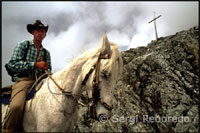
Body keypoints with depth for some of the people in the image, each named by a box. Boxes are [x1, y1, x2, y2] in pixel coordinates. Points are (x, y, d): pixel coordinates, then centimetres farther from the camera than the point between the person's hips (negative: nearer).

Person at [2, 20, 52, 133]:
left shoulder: (46, 52, 22)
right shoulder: (23, 45, 10)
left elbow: (49, 70, 22)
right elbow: (12, 64, -3)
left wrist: (47, 71, -3)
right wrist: (35, 64, -10)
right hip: (23, 80, -4)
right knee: (17, 106, -32)